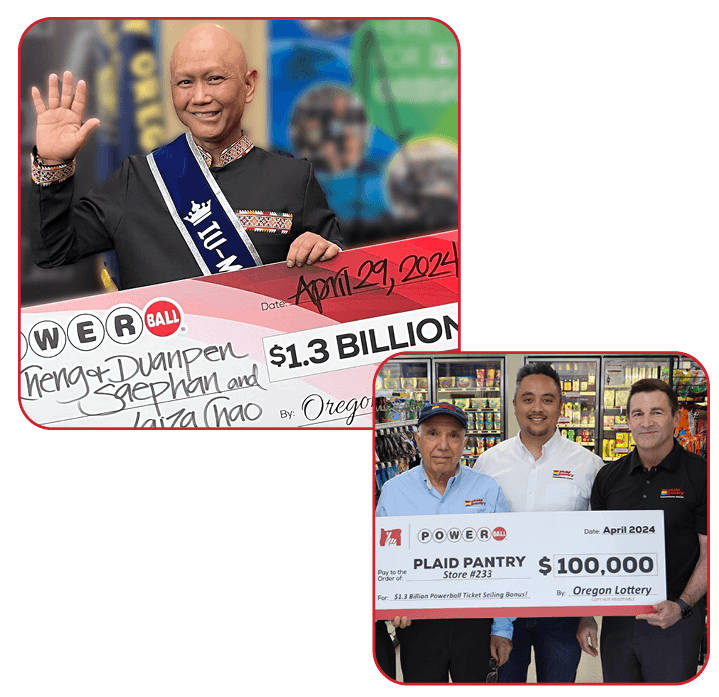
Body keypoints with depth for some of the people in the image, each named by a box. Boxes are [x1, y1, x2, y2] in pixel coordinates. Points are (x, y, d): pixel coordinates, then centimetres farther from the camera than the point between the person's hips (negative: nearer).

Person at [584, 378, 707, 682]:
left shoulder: (699, 475, -5)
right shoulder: (609, 477, 9)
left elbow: (708, 553, -5)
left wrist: (681, 606, -17)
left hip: (677, 621, -4)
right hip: (616, 620, 4)